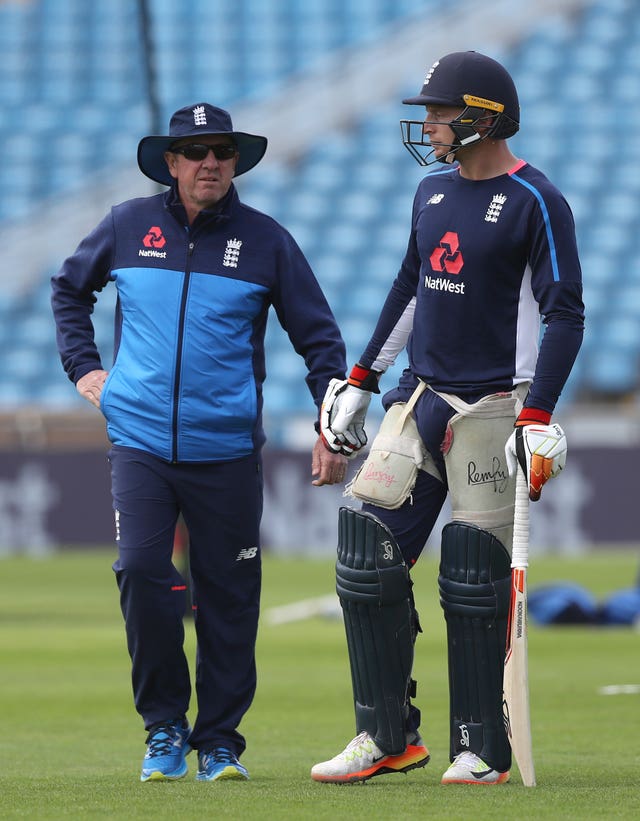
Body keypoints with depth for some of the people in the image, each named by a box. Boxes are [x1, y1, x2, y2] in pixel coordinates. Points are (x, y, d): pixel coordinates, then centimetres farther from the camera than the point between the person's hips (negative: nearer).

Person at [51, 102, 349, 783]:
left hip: (228, 449, 0)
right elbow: (69, 288, 23)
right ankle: (164, 727, 2)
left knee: (228, 597, 2)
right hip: (139, 440, 0)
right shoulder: (128, 227, 5)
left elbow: (318, 337, 8)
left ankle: (220, 740, 14)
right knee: (141, 574, -14)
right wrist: (83, 366, 13)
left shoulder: (266, 241, 2)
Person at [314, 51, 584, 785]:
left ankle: (482, 750, 4)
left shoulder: (534, 203, -9)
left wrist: (537, 418, -20)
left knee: (475, 578, -6)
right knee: (367, 551, -1)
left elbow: (564, 314, -12)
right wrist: (360, 381, 23)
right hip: (419, 397, 7)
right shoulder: (433, 193, 13)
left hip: (491, 408, -7)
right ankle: (388, 737, 6)